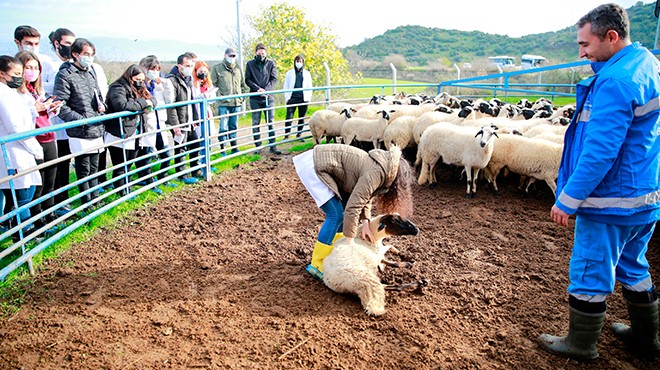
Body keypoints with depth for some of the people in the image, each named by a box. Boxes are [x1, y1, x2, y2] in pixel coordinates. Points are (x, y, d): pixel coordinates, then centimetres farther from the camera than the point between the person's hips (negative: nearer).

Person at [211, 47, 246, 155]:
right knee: (223, 127, -5)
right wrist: (219, 96, -10)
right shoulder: (217, 68, -1)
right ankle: (222, 149, 3)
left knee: (234, 126, 12)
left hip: (236, 102, 5)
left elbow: (242, 84, 20)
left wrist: (242, 96, 11)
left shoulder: (238, 68, 14)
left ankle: (234, 148, 19)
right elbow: (213, 84, -1)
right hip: (223, 103, -4)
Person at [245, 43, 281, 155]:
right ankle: (258, 146, 9)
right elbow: (247, 80, 2)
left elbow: (274, 78, 2)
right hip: (255, 98, 0)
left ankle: (272, 146, 5)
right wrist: (258, 89, -13)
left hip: (268, 96, 0)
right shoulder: (250, 64, 8)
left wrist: (266, 90, -14)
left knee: (270, 122, 1)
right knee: (256, 123, 3)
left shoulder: (271, 63, 8)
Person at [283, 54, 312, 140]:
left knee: (302, 118, 6)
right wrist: (287, 98, -2)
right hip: (292, 99, -2)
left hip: (303, 99, 2)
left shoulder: (307, 73, 13)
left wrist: (308, 98, 2)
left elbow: (309, 87, 13)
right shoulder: (290, 73, 10)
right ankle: (286, 136, -8)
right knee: (289, 117, -11)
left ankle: (299, 135, 16)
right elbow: (285, 87, 9)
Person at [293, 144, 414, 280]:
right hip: (313, 166, -10)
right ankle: (317, 265, -2)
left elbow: (364, 196, 13)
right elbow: (353, 207, -24)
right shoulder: (375, 174, -21)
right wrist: (350, 240, -15)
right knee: (336, 215, -9)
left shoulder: (379, 168, 7)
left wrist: (365, 224, 0)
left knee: (343, 211, 11)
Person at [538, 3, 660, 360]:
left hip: (610, 201, -10)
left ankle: (581, 344, 23)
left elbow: (599, 152, -26)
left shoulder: (615, 82, -23)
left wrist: (567, 200, -21)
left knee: (589, 272, 6)